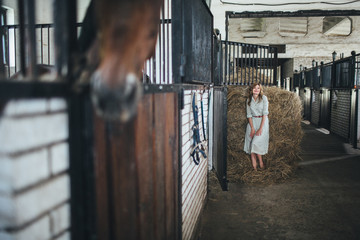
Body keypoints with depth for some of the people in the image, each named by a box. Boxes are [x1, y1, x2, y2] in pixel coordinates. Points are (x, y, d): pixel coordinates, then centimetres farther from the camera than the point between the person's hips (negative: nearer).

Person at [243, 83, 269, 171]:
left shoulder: (263, 98, -6)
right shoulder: (249, 100, 4)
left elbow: (265, 113, -10)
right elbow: (249, 115, 3)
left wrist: (260, 128, -15)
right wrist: (252, 128, -7)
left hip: (262, 121, -3)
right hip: (252, 122, 3)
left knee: (256, 143, -17)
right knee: (251, 142, -5)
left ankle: (260, 162, 3)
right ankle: (254, 166, 1)